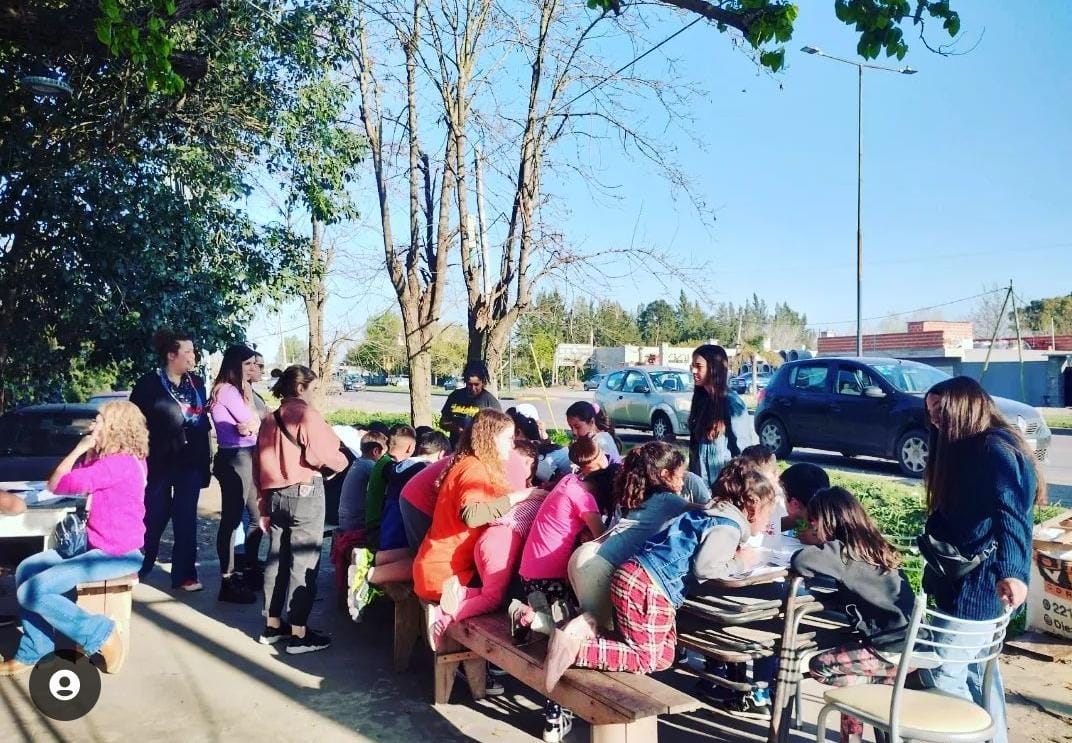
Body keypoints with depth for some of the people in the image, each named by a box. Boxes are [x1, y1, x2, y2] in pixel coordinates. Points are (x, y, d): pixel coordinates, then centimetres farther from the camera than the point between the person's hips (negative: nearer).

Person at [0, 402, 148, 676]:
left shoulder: (120, 462, -20)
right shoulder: (112, 459, 13)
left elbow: (56, 484, -16)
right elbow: (58, 482, 15)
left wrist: (79, 449, -6)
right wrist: (84, 451, 7)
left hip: (116, 555, -11)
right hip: (98, 547, 11)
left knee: (31, 591, -15)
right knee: (27, 570, 10)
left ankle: (100, 634, -3)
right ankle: (33, 652, 14)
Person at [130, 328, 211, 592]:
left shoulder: (196, 383, 10)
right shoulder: (148, 384, -4)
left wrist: (205, 458, 7)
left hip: (190, 462, 4)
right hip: (159, 461, -4)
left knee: (186, 520, 6)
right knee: (154, 518, 6)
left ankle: (184, 574, 12)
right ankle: (137, 569, 24)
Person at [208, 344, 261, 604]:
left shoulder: (239, 390, 19)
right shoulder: (227, 390, -11)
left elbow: (256, 424, 14)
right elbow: (254, 423, -12)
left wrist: (250, 426, -5)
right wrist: (252, 425, 7)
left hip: (248, 457, 10)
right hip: (234, 459, -10)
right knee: (231, 520, -6)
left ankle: (248, 568, 28)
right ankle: (228, 582, -1)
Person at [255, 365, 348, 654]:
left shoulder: (269, 420, 9)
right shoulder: (307, 415, -11)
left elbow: (261, 466, 12)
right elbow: (329, 457, -16)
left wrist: (264, 506, 19)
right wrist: (343, 462, 7)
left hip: (275, 495, 7)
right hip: (305, 495, -7)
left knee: (276, 559, 15)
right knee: (304, 562, -1)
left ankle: (273, 625, 25)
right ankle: (299, 633, 4)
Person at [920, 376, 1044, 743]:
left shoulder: (995, 449, -17)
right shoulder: (967, 449, 13)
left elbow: (1009, 515, -32)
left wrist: (1010, 571, -45)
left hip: (979, 584, -10)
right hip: (963, 580, 10)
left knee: (944, 669, -4)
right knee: (978, 668, 18)